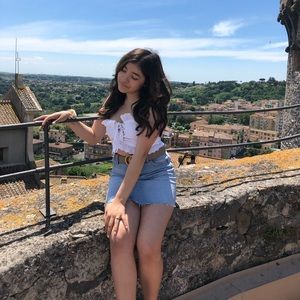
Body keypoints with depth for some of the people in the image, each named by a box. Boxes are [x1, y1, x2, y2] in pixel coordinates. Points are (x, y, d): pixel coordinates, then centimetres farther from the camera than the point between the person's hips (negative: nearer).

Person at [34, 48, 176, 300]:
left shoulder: (152, 107, -12)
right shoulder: (113, 100, 5)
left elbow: (140, 156, -20)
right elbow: (94, 137, 16)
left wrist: (119, 200, -25)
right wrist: (71, 118, 0)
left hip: (155, 173, -4)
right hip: (121, 172, 4)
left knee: (147, 248, -21)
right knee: (119, 241, -23)